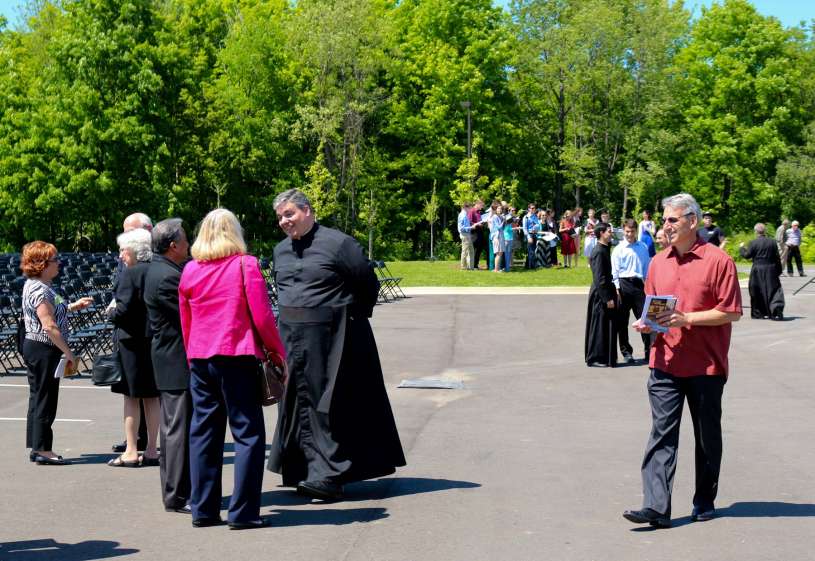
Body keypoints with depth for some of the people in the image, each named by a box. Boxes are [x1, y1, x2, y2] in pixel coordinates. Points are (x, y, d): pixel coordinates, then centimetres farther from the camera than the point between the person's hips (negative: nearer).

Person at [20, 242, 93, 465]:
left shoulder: (34, 285, 12)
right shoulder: (40, 290, -19)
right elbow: (50, 326, -24)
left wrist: (73, 306, 15)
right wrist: (68, 353, -20)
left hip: (34, 347, 10)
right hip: (44, 349, -10)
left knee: (38, 399, 14)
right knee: (45, 400, -3)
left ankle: (36, 448, 21)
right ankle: (43, 450, 2)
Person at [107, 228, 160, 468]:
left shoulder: (130, 273, -14)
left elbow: (124, 310, -19)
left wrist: (111, 312, 2)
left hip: (132, 340, -7)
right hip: (155, 339, 7)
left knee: (131, 397, 0)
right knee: (151, 396, 11)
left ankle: (131, 452, 4)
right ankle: (151, 450, 16)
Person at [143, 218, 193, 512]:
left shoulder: (156, 268, 11)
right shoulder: (167, 276, -20)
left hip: (167, 359, 11)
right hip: (178, 361, -11)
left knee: (173, 427, 16)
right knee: (180, 428, -5)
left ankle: (173, 489, 26)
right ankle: (177, 496, 1)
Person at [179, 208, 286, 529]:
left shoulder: (190, 270, 8)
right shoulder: (246, 265, -5)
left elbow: (185, 321, 13)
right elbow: (262, 316, -8)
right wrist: (278, 355, 3)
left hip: (200, 359, 5)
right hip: (237, 357, -5)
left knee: (203, 432, 11)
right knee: (248, 433, 1)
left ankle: (203, 509, 14)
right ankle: (243, 512, -3)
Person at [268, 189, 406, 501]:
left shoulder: (337, 244, -9)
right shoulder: (281, 250, 12)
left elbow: (369, 284, -4)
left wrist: (351, 318, 3)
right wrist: (290, 318, 17)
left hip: (330, 339, -7)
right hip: (292, 338, 7)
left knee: (328, 405, -6)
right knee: (300, 403, 7)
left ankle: (330, 475, -4)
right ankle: (311, 471, 15)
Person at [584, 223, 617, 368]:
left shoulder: (605, 250, 11)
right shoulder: (599, 252, -19)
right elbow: (599, 278, -22)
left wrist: (611, 295, 18)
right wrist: (607, 298, -21)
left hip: (605, 293, 10)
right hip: (600, 295, -10)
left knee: (607, 327, 14)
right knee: (599, 326, -2)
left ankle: (607, 357, 21)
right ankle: (595, 358, 6)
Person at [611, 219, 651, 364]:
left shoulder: (643, 247, 7)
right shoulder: (618, 249, 0)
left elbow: (647, 267, 10)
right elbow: (615, 271, -1)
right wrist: (617, 289, -7)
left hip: (639, 284, 1)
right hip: (624, 284, -1)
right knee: (622, 320, 5)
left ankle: (649, 350, 4)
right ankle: (626, 351, 15)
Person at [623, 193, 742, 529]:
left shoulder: (718, 261, -8)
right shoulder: (658, 263, 10)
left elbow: (732, 312, -10)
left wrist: (687, 318, -18)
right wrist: (647, 323, -1)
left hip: (706, 366, -4)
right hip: (665, 363, 4)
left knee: (707, 437, 10)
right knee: (662, 433, -4)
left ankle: (705, 502, 24)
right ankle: (656, 507, -8)